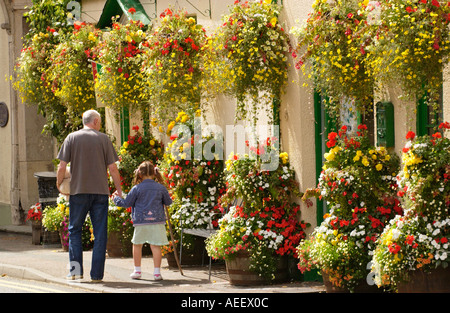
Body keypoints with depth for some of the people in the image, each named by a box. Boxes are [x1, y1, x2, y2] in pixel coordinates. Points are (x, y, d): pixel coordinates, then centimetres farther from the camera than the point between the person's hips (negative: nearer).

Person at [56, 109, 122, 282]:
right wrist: (119, 190, 10)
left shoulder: (72, 138, 3)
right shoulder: (103, 139, 3)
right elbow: (112, 168, 0)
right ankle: (97, 273, 2)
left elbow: (62, 166, -1)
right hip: (100, 191, 0)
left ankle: (76, 268, -1)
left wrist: (59, 184, 15)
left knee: (75, 230, 10)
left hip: (78, 190, 0)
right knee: (100, 233, 4)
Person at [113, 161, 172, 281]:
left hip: (141, 222, -1)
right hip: (157, 221, 1)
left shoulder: (137, 188, -3)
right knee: (156, 246, 1)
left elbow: (126, 203, 2)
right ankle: (157, 272, -2)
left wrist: (116, 198, 20)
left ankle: (137, 271, 18)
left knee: (137, 245, 15)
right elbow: (168, 202, 15)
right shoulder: (161, 188, 3)